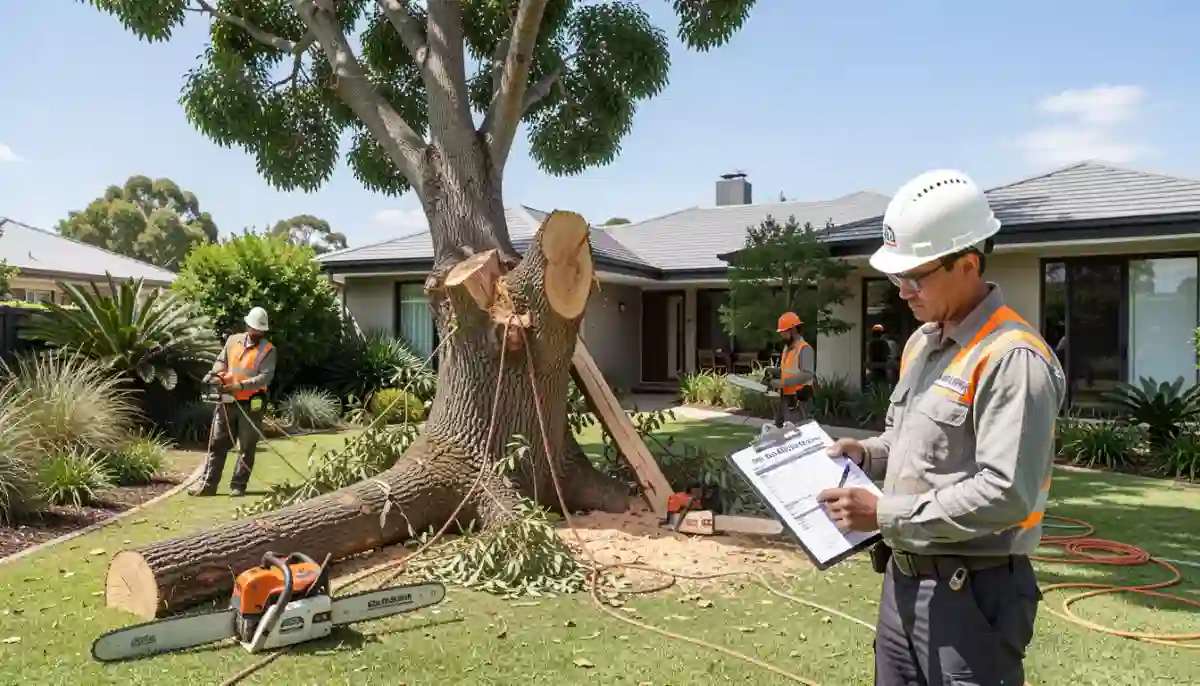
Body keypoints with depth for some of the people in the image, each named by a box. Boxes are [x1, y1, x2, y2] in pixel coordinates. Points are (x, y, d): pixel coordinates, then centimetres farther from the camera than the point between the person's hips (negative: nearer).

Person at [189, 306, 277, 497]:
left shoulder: (268, 350, -6)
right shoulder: (233, 340, 8)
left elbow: (266, 377, -15)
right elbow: (221, 361, 14)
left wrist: (241, 385, -25)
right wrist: (215, 373, -9)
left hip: (251, 404, -4)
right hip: (227, 401, 4)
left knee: (246, 447, 3)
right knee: (217, 443, 5)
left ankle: (238, 486, 11)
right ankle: (207, 484, 9)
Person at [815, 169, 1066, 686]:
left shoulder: (1012, 358, -19)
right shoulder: (920, 342, 10)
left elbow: (1005, 494, -25)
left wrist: (884, 515, -23)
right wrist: (867, 453, 4)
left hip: (970, 592, -8)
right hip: (903, 579, 9)